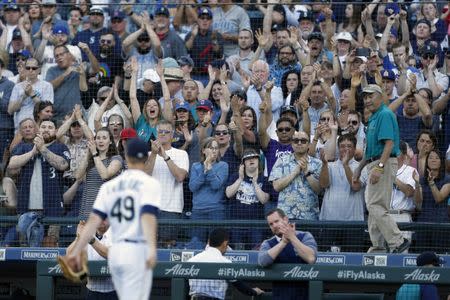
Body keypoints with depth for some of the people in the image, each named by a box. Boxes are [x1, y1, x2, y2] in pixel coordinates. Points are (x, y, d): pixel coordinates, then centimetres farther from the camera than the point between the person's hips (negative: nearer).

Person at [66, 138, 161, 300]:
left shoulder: (109, 186, 12)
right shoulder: (149, 183, -3)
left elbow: (94, 220, 2)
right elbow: (148, 216, -18)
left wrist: (76, 250, -2)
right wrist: (152, 249, -29)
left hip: (114, 251, 6)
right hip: (137, 250, -6)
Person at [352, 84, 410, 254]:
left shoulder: (385, 115, -12)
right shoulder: (373, 117, 20)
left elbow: (389, 143, -23)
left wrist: (380, 167, -30)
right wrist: (359, 168, 27)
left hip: (385, 163, -11)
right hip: (375, 165, 11)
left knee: (375, 206, -15)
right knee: (374, 206, 11)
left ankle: (397, 242, -16)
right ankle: (377, 247, 14)